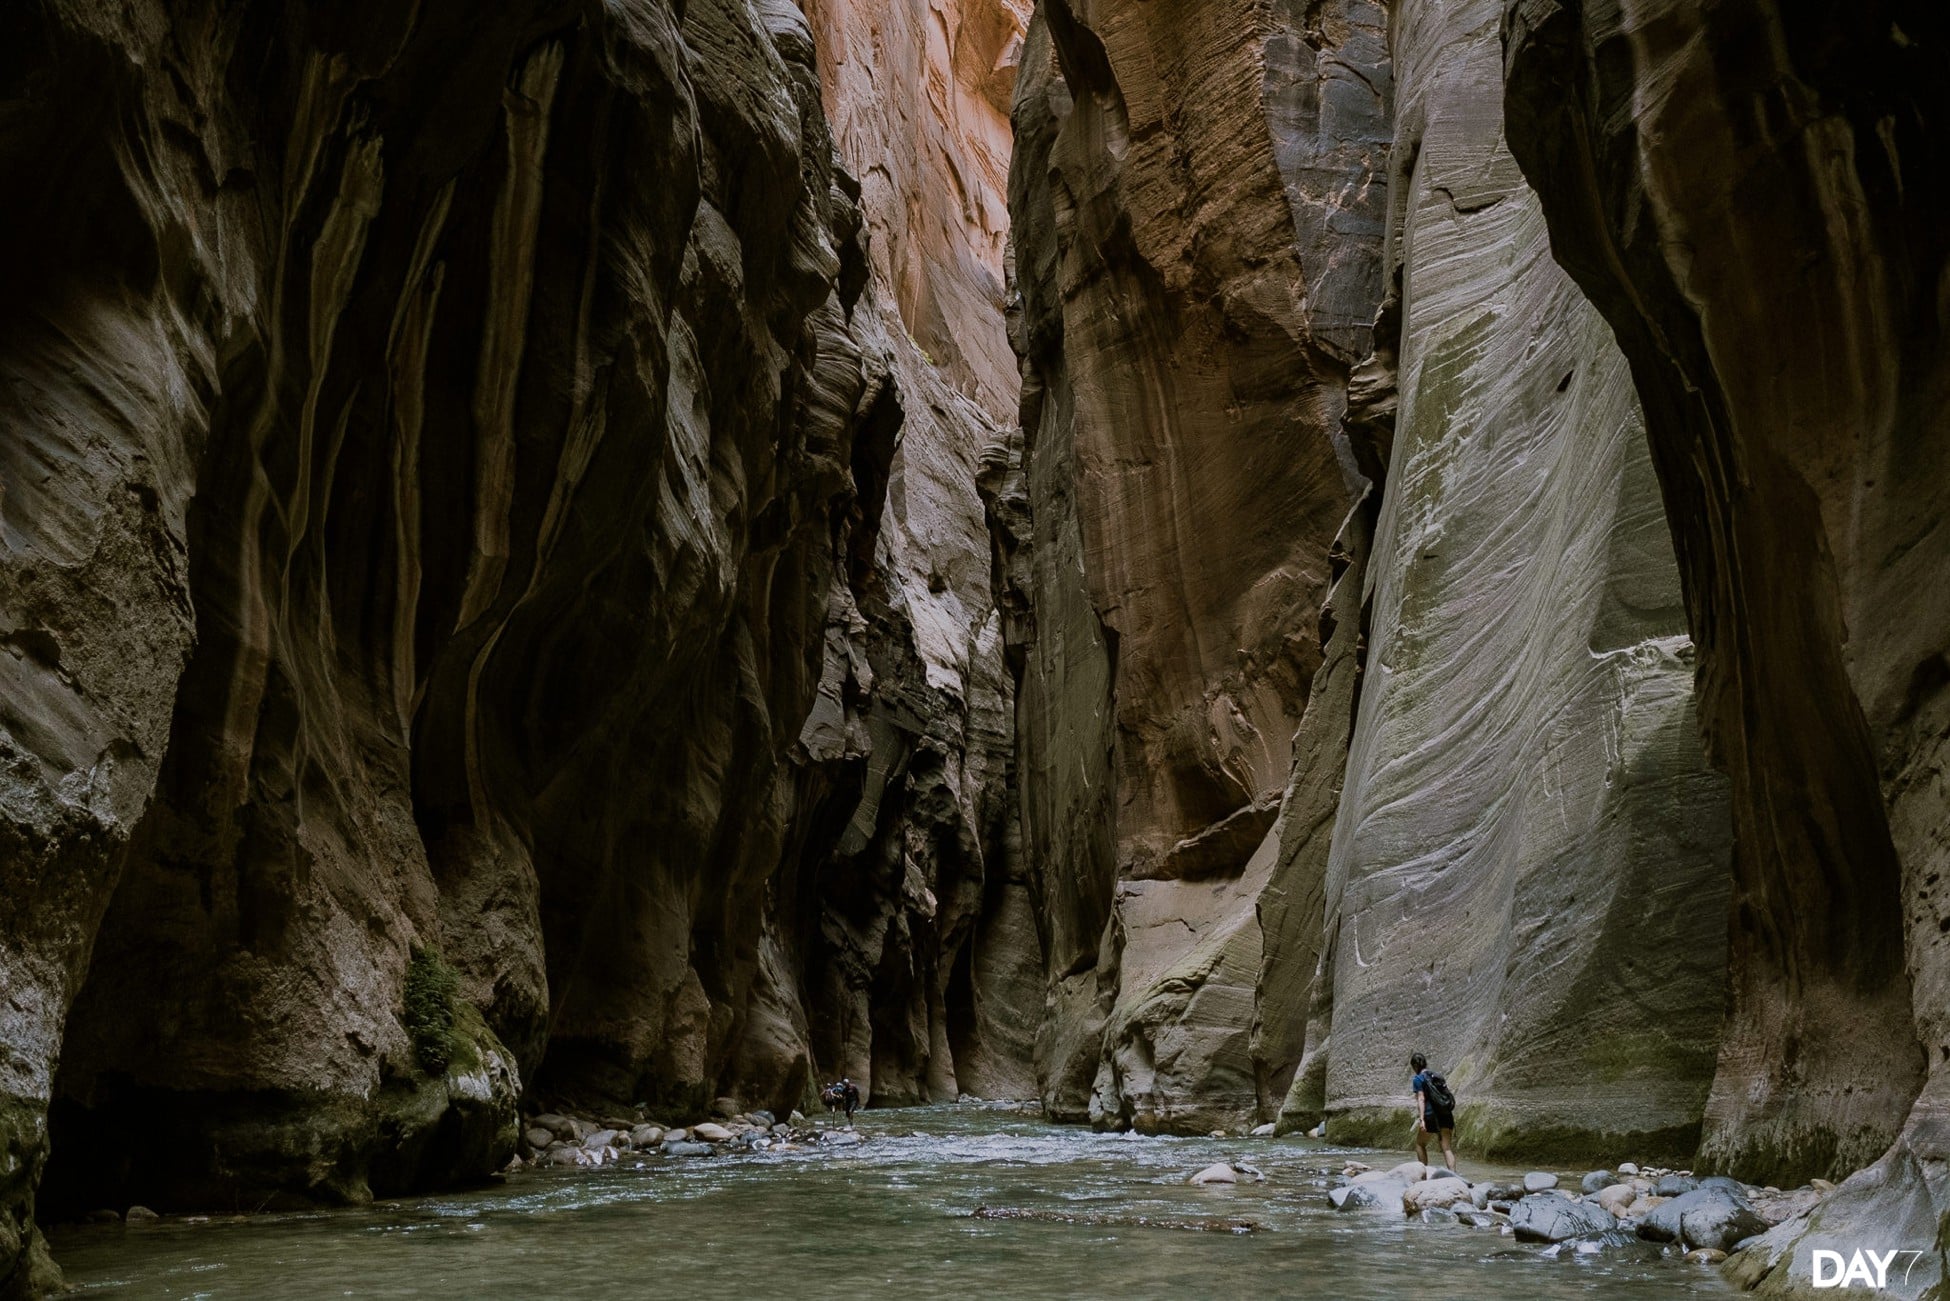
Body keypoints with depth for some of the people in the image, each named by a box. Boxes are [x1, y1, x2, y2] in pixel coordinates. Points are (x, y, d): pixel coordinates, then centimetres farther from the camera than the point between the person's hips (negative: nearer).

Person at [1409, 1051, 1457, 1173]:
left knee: (1420, 1144, 16)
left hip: (1431, 1115, -5)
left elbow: (1421, 1099, -11)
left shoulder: (1418, 1079, -1)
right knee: (1447, 1148, 1)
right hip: (1446, 1113, 5)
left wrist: (1421, 1119, -17)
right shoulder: (1437, 1076, 17)